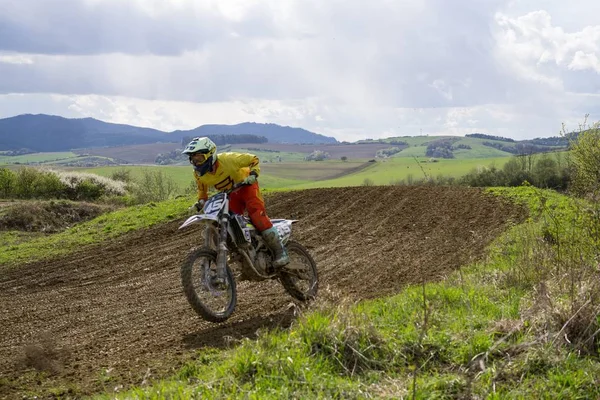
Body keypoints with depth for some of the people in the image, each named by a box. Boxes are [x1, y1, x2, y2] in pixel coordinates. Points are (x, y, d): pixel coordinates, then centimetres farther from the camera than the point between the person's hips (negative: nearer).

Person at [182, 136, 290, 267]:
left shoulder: (227, 159, -29)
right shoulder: (199, 174, -12)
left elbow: (253, 159, -18)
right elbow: (202, 188, 9)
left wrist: (253, 174, -33)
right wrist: (201, 201, -9)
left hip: (246, 185, -6)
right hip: (230, 195, 6)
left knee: (257, 216, -25)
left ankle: (281, 251, -21)